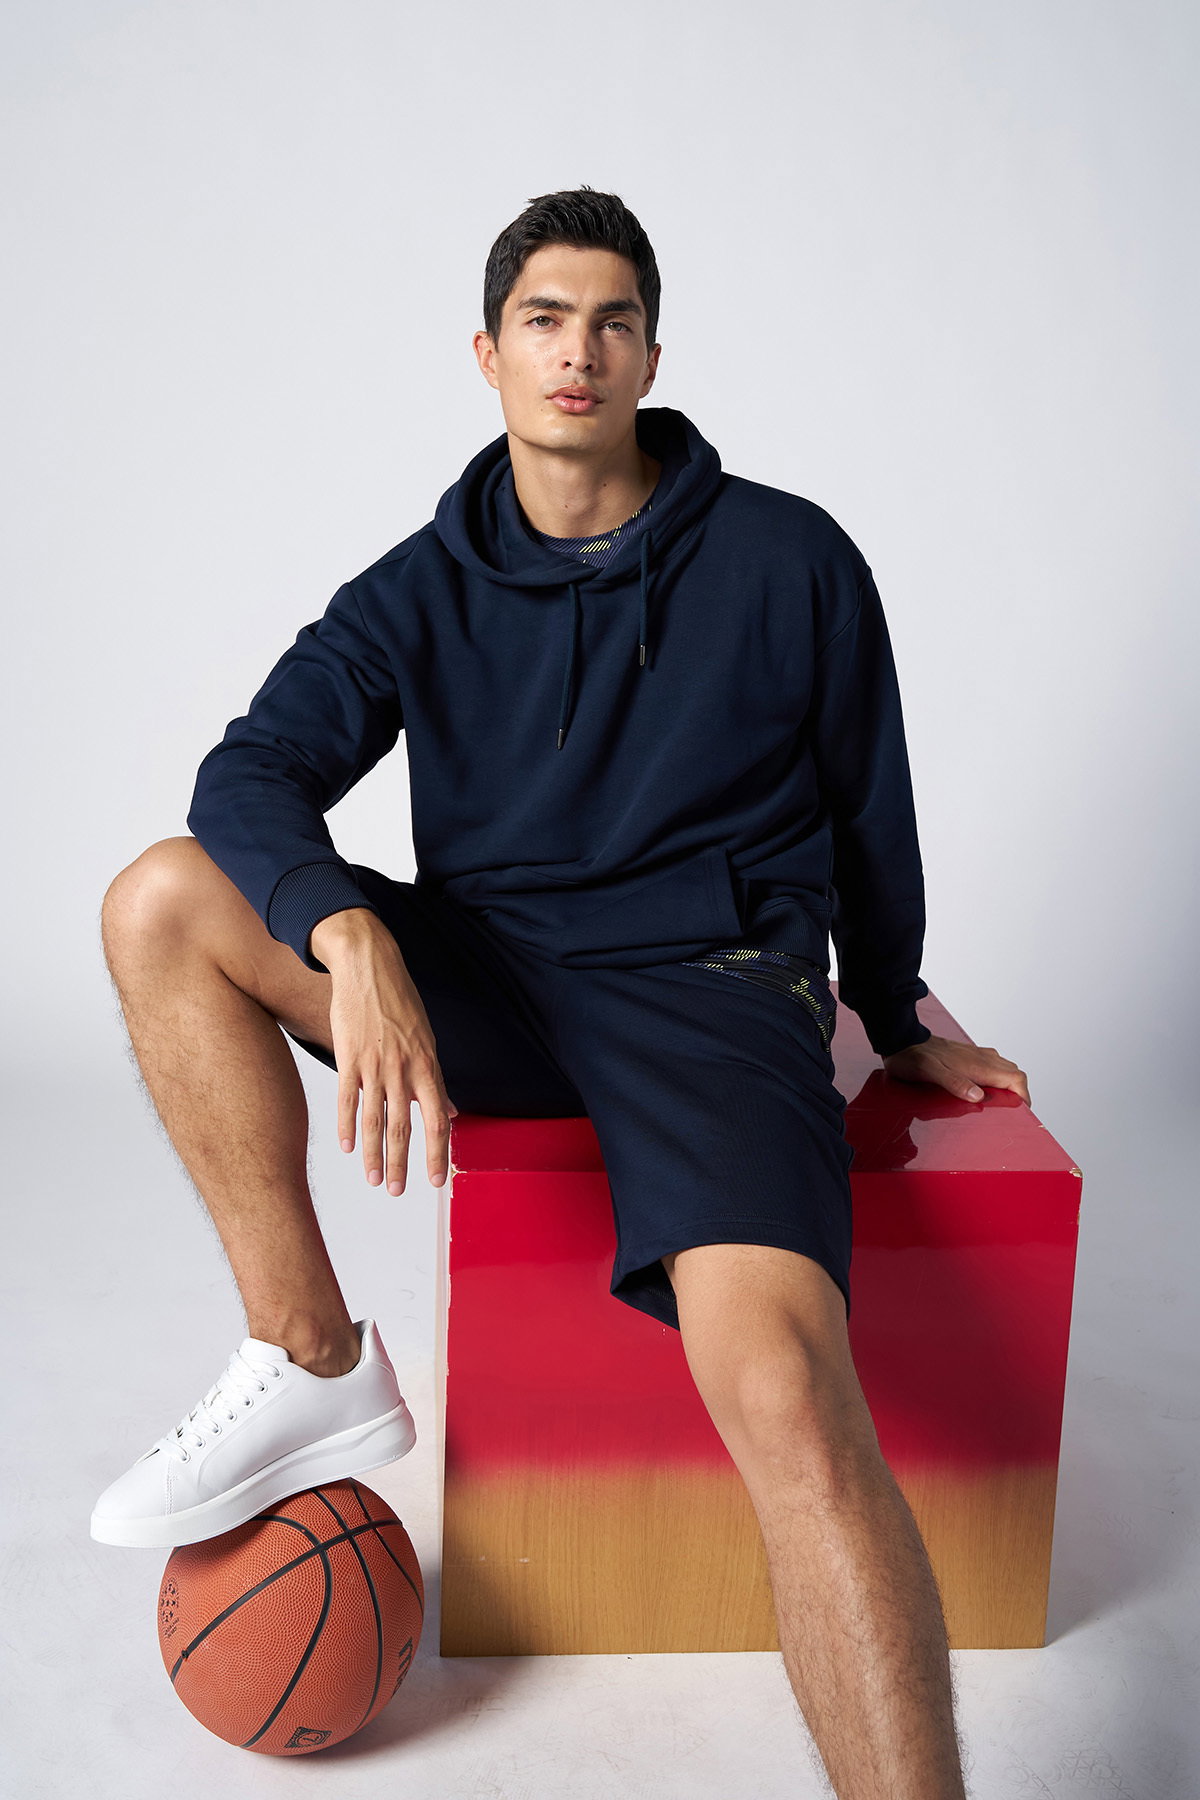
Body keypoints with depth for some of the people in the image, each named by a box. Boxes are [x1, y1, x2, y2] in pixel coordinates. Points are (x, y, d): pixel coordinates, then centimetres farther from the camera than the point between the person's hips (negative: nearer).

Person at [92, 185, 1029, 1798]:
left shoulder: (790, 560, 0)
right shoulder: (424, 590, 6)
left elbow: (871, 812, 12)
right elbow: (254, 767, -8)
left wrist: (898, 1023, 22)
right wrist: (352, 936, -29)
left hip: (710, 994, -4)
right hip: (491, 985, 4)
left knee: (788, 1406, -31)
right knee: (163, 901, -15)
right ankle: (312, 1362, -7)